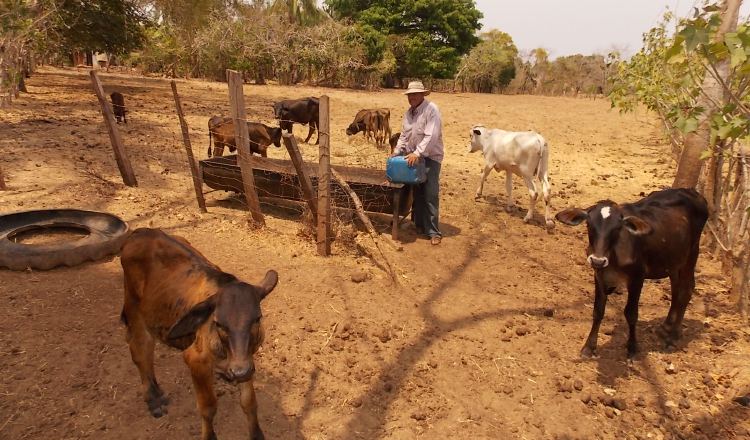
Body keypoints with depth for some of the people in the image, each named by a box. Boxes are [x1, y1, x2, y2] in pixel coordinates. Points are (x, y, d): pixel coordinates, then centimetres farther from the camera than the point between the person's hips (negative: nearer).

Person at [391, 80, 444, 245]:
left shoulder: (431, 109, -13)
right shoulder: (409, 112, 10)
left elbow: (431, 136, -23)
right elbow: (403, 136, 16)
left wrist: (417, 153, -28)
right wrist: (396, 153, 4)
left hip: (430, 158, -7)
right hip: (412, 158, 7)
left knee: (430, 195, -7)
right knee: (417, 193, 11)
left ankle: (433, 232, -2)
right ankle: (419, 225, 24)